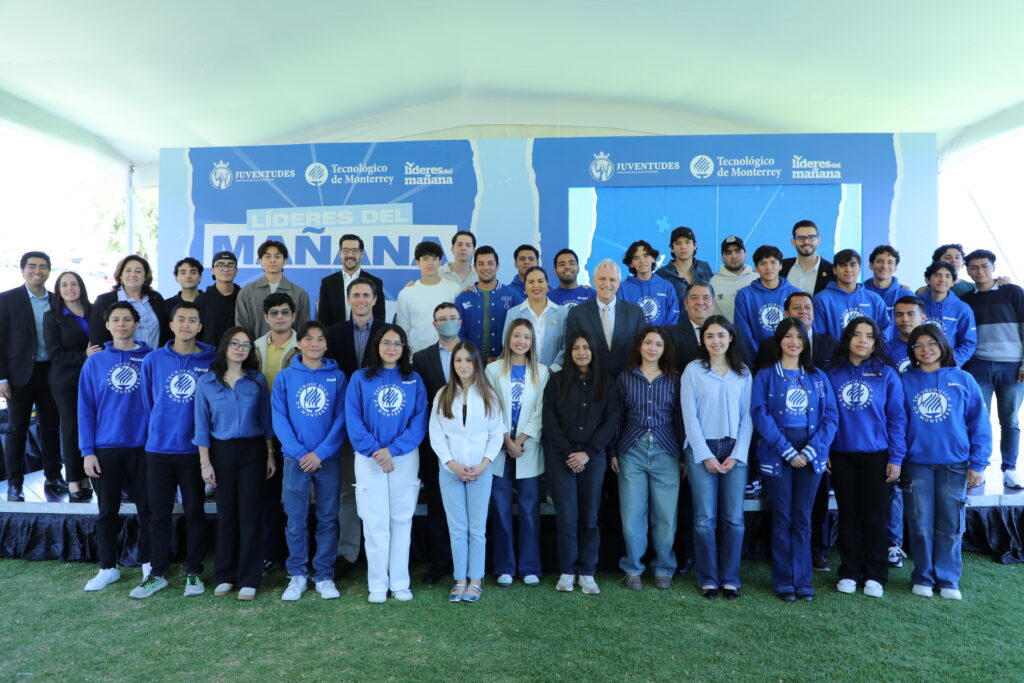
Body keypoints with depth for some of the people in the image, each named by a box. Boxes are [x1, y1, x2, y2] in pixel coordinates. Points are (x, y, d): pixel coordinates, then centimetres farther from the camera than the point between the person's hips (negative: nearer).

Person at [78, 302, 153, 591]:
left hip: (144, 446, -1)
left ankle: (148, 563, 23)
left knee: (146, 508, 8)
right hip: (106, 448, 1)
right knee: (107, 510, 11)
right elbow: (86, 409, 2)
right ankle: (107, 567, 25)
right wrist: (87, 451, -4)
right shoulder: (95, 362, 3)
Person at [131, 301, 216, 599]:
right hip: (159, 449, 2)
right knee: (159, 513, 9)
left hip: (195, 449, -1)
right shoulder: (153, 360, 1)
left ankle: (194, 572, 20)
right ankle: (158, 574, 23)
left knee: (195, 512, 8)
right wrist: (158, 429, 11)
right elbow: (148, 402, 9)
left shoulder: (212, 361, -3)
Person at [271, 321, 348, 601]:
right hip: (295, 459, 0)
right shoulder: (285, 377, 2)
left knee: (328, 520, 7)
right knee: (296, 521, 6)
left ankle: (324, 576, 18)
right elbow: (279, 419, -3)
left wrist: (320, 453, -13)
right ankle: (297, 576, 19)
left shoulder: (337, 377, 2)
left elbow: (341, 419, -3)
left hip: (328, 459, 0)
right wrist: (300, 453, -13)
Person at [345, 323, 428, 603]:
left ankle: (400, 583, 16)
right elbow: (353, 420, -4)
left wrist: (393, 450, -14)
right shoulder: (360, 378, 3)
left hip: (405, 458, 1)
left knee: (401, 520, 6)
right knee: (375, 521, 2)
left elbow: (419, 421, -3)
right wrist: (374, 451, -14)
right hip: (369, 459, -1)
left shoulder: (414, 380, 5)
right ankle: (377, 584, 12)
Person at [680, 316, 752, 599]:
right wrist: (705, 455, -8)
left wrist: (737, 455, -4)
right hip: (701, 449, -2)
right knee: (705, 518, -1)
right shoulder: (693, 370, 1)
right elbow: (689, 416, -3)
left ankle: (730, 578, 16)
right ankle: (707, 579, 13)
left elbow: (747, 416, 6)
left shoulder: (743, 373, 9)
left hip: (734, 450, 2)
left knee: (734, 518, 2)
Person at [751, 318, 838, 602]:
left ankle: (802, 580, 16)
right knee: (782, 517, 3)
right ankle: (783, 581, 13)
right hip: (776, 455, -2)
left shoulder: (818, 377, 10)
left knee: (802, 519, 7)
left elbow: (830, 417, 3)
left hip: (811, 456, 2)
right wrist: (788, 451, -14)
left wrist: (810, 451, -10)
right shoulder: (765, 376, 3)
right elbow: (761, 416, -7)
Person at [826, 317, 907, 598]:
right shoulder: (832, 374, 2)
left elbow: (897, 418, -2)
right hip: (841, 456, 1)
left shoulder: (887, 374, -1)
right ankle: (849, 573, 21)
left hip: (876, 456, -1)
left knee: (874, 516, 5)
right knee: (848, 515, 10)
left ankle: (875, 575, 18)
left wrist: (896, 458, -6)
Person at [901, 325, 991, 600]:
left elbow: (980, 425, 2)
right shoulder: (905, 381, 2)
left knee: (950, 526, 6)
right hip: (916, 463, 0)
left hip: (954, 464, 0)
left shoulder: (963, 380, 2)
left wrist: (978, 464, -3)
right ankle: (923, 577, 19)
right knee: (920, 525, 5)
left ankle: (948, 580, 20)